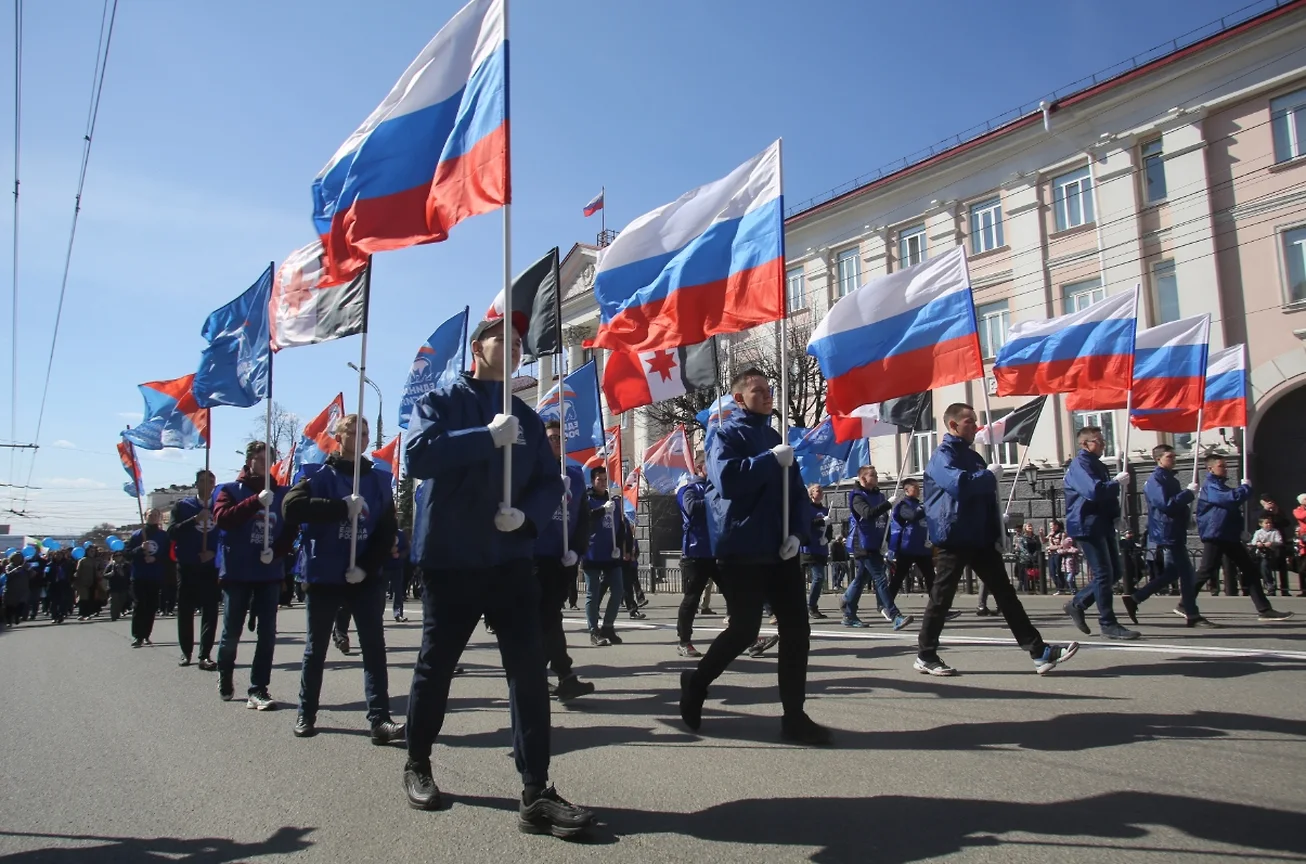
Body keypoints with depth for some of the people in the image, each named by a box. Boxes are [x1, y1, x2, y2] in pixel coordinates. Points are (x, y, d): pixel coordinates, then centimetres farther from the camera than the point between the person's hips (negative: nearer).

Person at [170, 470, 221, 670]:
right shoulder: (182, 506, 5)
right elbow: (171, 532, -8)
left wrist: (214, 552, -10)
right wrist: (195, 519, -19)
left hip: (211, 567, 0)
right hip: (187, 567, 0)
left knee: (210, 611, -6)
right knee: (185, 611, 6)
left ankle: (205, 655, -5)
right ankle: (186, 652, 19)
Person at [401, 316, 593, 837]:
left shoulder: (526, 417, 11)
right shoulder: (440, 402, 0)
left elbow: (550, 482, 7)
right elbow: (417, 455, -19)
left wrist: (527, 514, -13)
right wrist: (488, 437, -23)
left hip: (511, 560, 3)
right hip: (449, 560, -2)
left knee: (529, 669, -7)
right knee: (435, 666, 11)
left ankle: (535, 795, -3)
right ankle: (417, 766, 34)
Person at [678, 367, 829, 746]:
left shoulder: (775, 438, 18)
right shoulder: (727, 434, -2)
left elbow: (797, 491, 14)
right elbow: (727, 478, -22)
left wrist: (797, 531, -2)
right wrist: (771, 460, -18)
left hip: (780, 551, 6)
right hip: (742, 552, -6)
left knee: (796, 630, 2)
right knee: (744, 630, -3)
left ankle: (794, 717, 10)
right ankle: (696, 682, 23)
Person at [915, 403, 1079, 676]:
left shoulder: (973, 456, 18)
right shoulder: (942, 456, -9)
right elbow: (959, 484, -29)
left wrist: (997, 531, 16)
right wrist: (990, 475, -13)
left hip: (981, 538, 8)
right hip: (952, 539, -8)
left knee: (1006, 594, 5)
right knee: (941, 598, -1)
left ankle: (1039, 652, 6)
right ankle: (925, 656, 10)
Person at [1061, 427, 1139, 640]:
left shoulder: (1097, 465, 20)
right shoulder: (1079, 465, -11)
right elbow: (1094, 491, -26)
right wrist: (1116, 482, -11)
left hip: (1103, 525, 10)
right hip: (1087, 526, -10)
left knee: (1115, 572, 10)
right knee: (1103, 574, -8)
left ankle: (1077, 604, 19)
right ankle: (1108, 623, 0)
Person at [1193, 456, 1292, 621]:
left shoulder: (1220, 486, 23)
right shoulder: (1211, 486, -11)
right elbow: (1233, 497, -24)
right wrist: (1246, 487, -6)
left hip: (1230, 537, 10)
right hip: (1215, 536, -10)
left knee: (1250, 571, 6)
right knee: (1206, 572, -8)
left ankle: (1264, 610, 8)